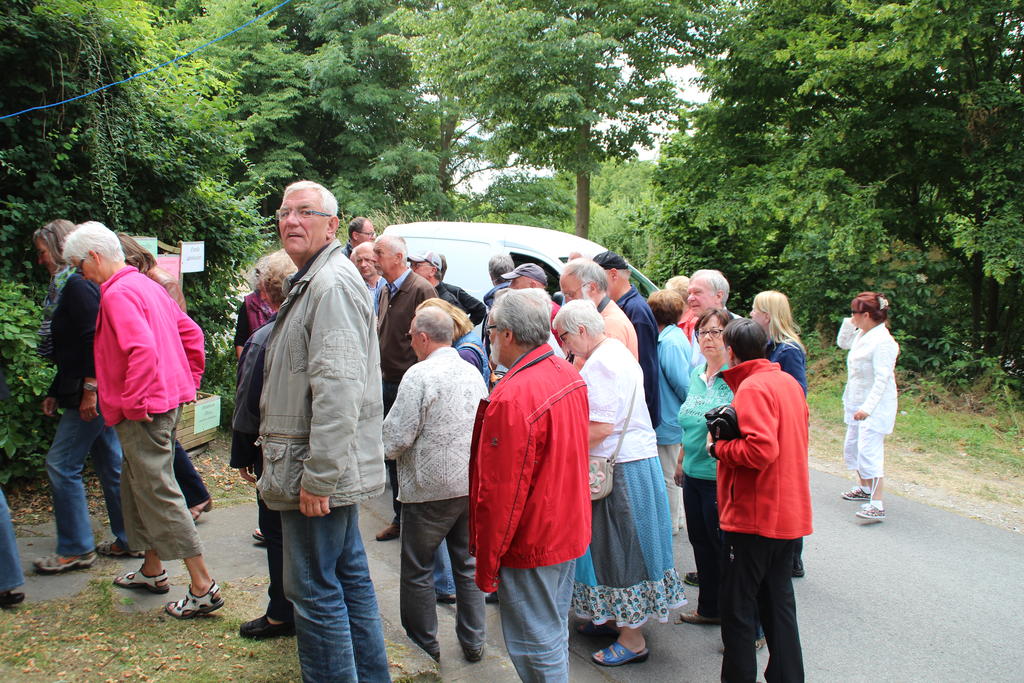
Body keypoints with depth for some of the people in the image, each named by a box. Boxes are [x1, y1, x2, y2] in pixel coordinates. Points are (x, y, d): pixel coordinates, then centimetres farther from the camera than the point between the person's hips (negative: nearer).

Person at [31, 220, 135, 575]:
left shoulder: (77, 286, -13)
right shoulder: (65, 286, 19)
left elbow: (94, 339, -22)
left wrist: (89, 389, -23)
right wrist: (55, 392, 23)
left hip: (91, 394, -10)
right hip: (98, 392, 10)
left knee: (61, 465, -2)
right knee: (111, 464, 12)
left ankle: (75, 549, 7)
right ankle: (129, 539, 19)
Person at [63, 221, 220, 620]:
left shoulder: (117, 293, -15)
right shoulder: (147, 285, 15)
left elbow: (143, 349, -29)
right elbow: (191, 333, 19)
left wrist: (135, 401, -20)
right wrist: (188, 381, 19)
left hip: (144, 412, -10)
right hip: (168, 399, 10)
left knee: (158, 493, -5)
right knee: (138, 487, 21)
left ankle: (203, 587, -2)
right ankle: (152, 571, 33)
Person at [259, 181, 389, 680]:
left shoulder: (331, 284, -17)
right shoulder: (311, 281, 18)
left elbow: (337, 390, -26)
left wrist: (318, 476, -25)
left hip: (319, 473, -11)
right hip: (334, 470, 11)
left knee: (314, 589, -2)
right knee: (349, 575, 18)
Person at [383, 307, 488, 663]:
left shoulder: (419, 375, -16)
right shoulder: (474, 373, 5)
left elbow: (396, 438, -16)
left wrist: (382, 450, 4)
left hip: (430, 489, -6)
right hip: (472, 485, 7)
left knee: (417, 571, 10)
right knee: (468, 566, 16)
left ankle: (423, 646, 21)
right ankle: (473, 642, 25)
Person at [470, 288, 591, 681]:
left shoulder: (511, 398, -28)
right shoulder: (569, 374, 0)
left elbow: (500, 493, -24)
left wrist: (486, 564, -14)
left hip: (531, 544, -9)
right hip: (570, 529, 9)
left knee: (536, 648, 7)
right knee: (555, 631, 24)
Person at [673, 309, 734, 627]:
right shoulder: (697, 374, 11)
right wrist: (681, 459, 22)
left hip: (722, 478, -7)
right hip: (694, 474, 8)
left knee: (723, 545, 2)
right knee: (701, 543, 18)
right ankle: (709, 608, 35)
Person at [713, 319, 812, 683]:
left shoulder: (751, 387, -17)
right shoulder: (788, 382, 9)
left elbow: (761, 450, -28)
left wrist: (719, 447, -12)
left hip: (753, 516, -9)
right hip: (790, 514, 9)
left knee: (737, 606, 4)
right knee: (778, 600, 18)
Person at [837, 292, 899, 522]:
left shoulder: (882, 341, -22)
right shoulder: (862, 335, 5)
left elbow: (882, 380, -26)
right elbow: (842, 343, 25)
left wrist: (868, 407, -33)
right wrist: (847, 325, 7)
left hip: (875, 406, -10)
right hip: (857, 403, 10)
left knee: (869, 451, -15)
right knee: (852, 447, 20)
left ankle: (877, 505, -14)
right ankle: (864, 488, 38)